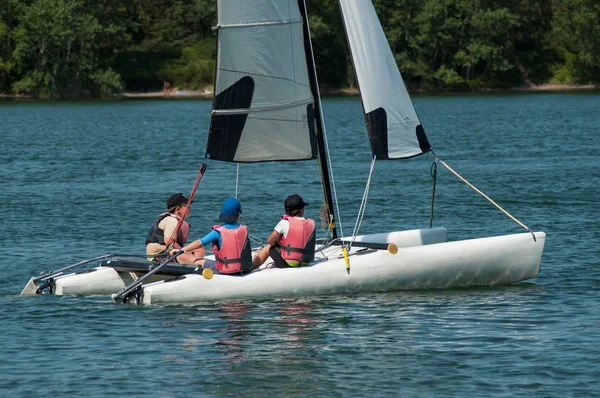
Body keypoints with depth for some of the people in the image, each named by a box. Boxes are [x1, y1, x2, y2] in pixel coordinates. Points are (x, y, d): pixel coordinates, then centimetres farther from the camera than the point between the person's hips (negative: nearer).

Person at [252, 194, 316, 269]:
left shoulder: (285, 223, -11)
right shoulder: (311, 223, 2)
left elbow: (270, 242, -3)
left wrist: (278, 242, 18)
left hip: (288, 264, -5)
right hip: (306, 264, 5)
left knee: (268, 248, 20)